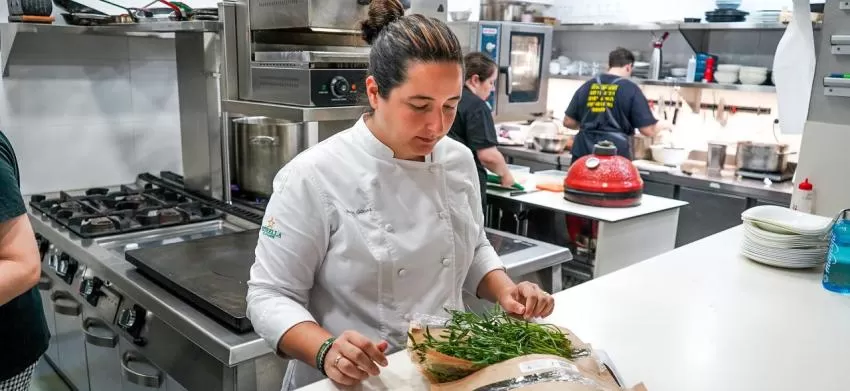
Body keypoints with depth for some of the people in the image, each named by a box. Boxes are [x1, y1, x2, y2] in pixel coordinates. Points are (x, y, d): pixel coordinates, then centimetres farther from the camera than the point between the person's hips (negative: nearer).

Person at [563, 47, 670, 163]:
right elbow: (648, 130, -2)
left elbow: (568, 121, 12)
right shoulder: (630, 89, -2)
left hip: (584, 151, 4)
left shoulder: (587, 86, 9)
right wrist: (662, 125, 20)